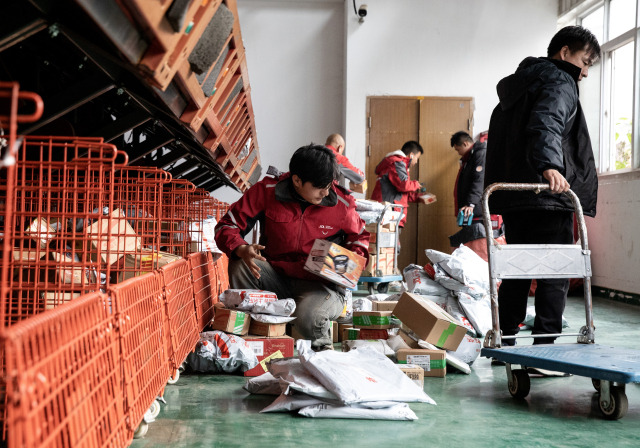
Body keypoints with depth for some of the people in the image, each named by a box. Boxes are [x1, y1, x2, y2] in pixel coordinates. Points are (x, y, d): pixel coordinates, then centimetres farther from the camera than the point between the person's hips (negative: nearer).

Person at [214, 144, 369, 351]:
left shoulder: (341, 203, -6)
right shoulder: (267, 191, -9)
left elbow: (359, 236, 16)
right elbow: (227, 226, -7)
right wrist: (242, 250, -30)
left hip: (320, 284, -1)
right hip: (275, 277, 2)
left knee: (308, 319, -35)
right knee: (240, 266, -28)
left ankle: (323, 348, 4)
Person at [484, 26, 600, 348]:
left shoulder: (516, 85, 25)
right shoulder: (559, 83, -5)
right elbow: (546, 124, -26)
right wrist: (550, 165, -41)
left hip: (512, 197, 9)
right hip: (548, 197, -9)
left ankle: (504, 341, 18)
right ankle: (545, 348, -9)